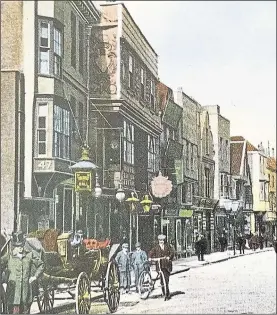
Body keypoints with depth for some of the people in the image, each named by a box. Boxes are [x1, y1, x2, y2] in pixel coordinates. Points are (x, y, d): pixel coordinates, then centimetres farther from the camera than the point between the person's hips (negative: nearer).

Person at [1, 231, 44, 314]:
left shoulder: (30, 255, 6)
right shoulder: (9, 256, -2)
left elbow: (41, 264, 17)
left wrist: (35, 276, 8)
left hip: (26, 291, 3)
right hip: (13, 291, -3)